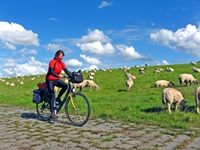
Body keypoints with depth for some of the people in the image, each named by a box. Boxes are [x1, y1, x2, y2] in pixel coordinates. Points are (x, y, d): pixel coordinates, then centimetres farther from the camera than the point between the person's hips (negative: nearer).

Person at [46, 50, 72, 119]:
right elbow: (51, 72, -26)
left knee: (65, 86, -21)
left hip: (56, 79, 6)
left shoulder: (62, 63, 3)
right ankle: (52, 111, -8)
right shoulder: (52, 62, -15)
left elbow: (67, 71, -2)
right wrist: (58, 75, -44)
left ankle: (58, 98, -1)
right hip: (50, 80, -6)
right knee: (52, 95, -12)